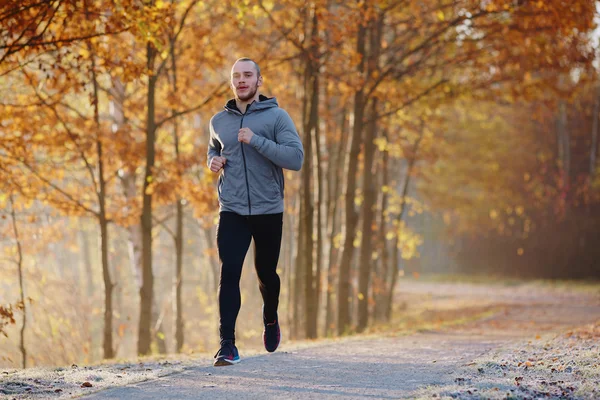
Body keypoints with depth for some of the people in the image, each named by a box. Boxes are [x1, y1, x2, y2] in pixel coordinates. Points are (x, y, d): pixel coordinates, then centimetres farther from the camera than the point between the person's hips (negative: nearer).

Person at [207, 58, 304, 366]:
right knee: (229, 273, -12)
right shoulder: (219, 121, 8)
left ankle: (270, 319, 43)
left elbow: (296, 158, -15)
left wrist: (256, 141, -23)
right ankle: (227, 344, -12)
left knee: (266, 272, 13)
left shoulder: (276, 117, -5)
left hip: (268, 211, -1)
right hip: (232, 212, 1)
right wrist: (213, 162, 4)